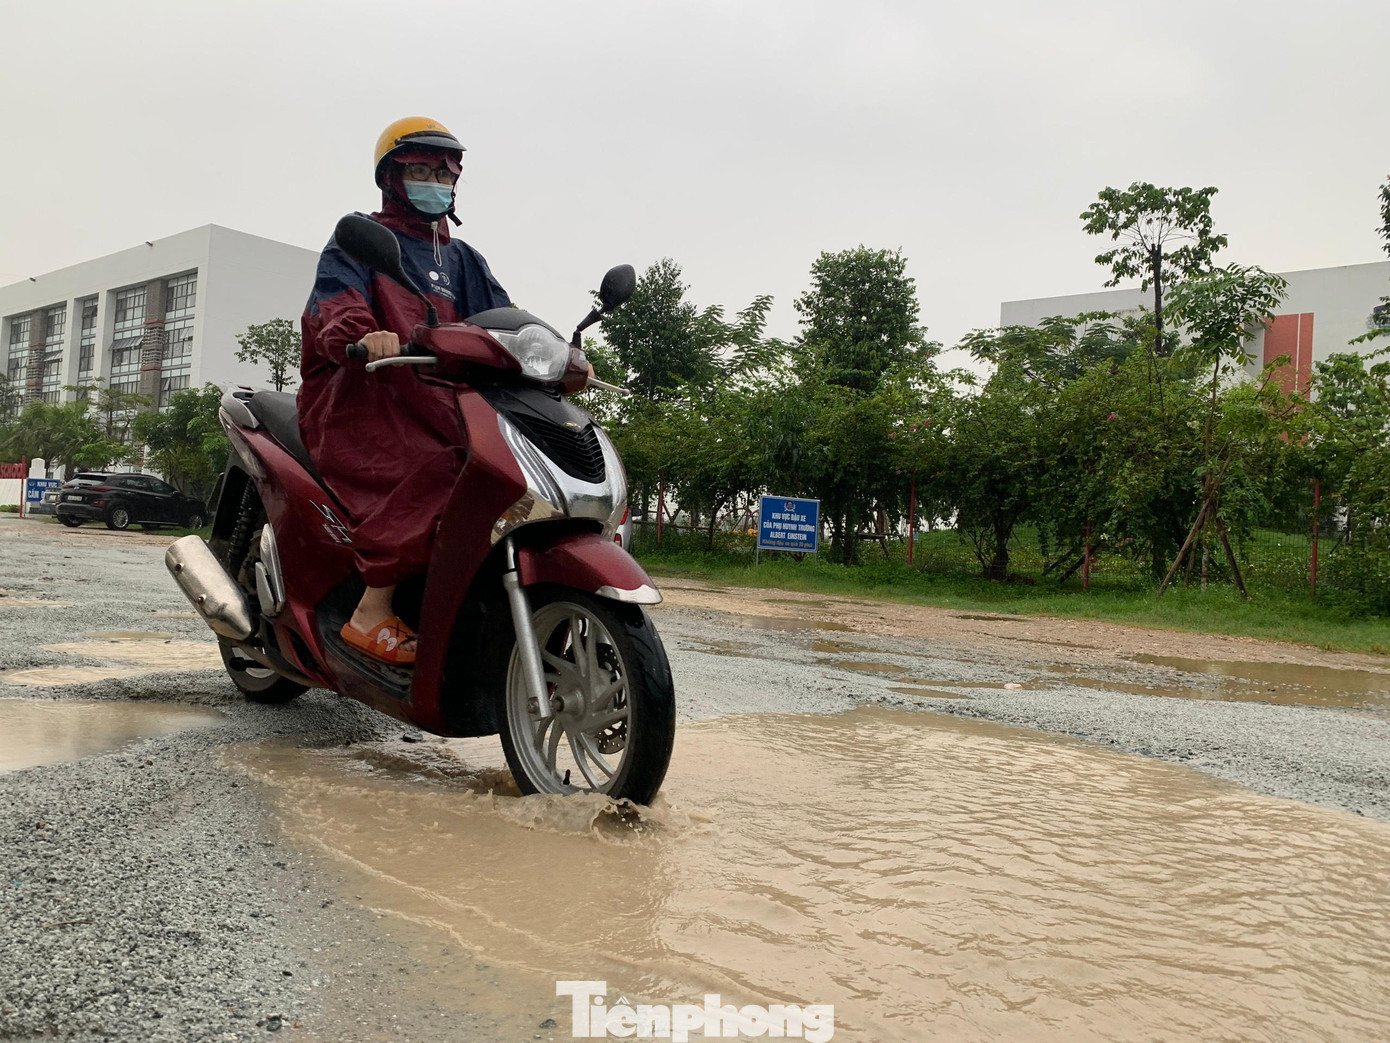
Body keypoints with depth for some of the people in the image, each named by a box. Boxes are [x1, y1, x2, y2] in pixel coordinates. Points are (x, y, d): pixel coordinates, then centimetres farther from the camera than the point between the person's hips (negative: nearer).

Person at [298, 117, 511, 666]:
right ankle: (373, 611, -33)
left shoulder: (461, 258, 27)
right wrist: (361, 334, -37)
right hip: (357, 391, -6)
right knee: (430, 466, -34)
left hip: (433, 394, 6)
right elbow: (335, 296, -12)